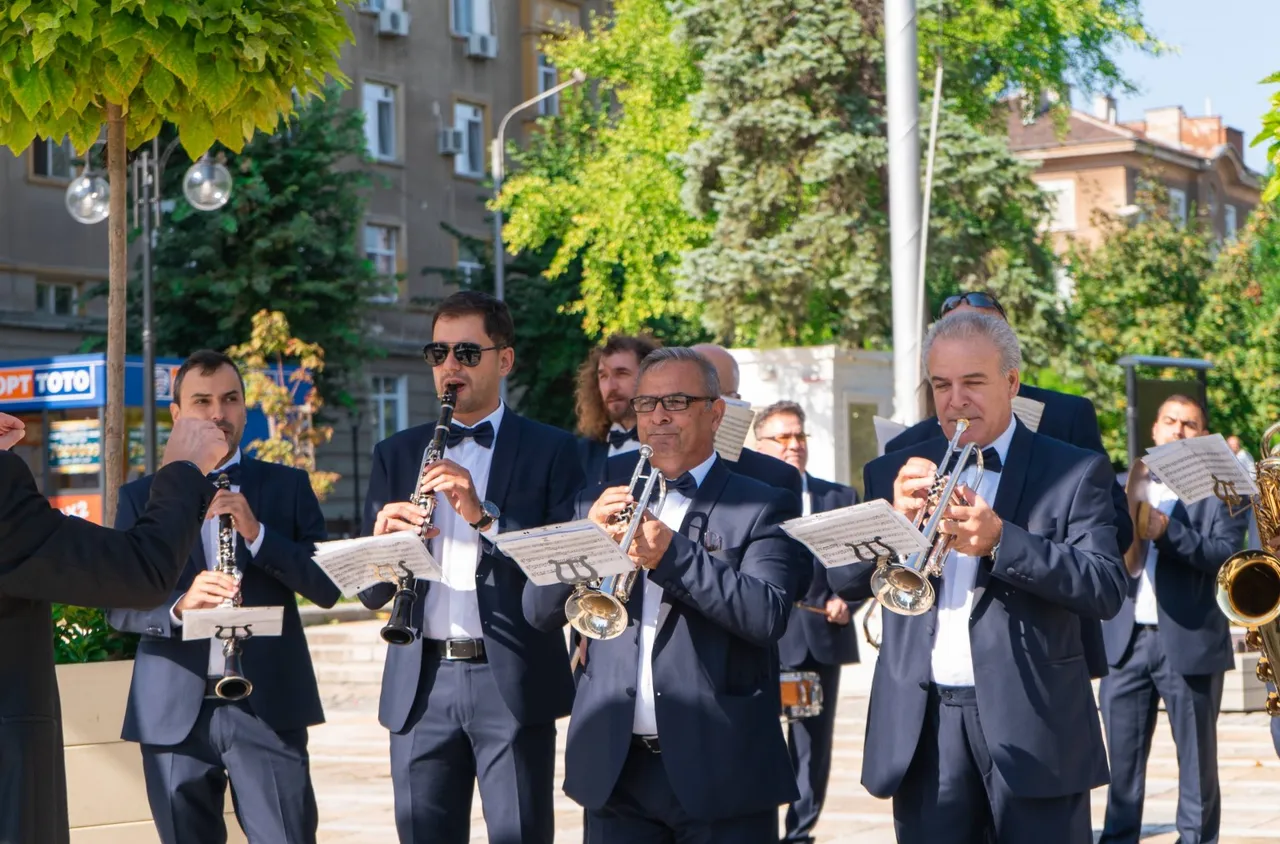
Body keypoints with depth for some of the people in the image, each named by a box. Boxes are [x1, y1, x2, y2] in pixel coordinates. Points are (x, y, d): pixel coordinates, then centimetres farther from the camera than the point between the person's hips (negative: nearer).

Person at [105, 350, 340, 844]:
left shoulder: (287, 486, 10)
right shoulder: (142, 498, 11)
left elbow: (328, 587, 1)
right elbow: (118, 608, 3)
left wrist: (257, 533, -13)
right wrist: (178, 607, -18)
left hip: (269, 705, -1)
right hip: (174, 712, 1)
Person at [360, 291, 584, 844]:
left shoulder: (549, 451, 4)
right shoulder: (397, 455, 14)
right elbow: (370, 592, 10)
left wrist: (484, 516, -19)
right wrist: (383, 541, -13)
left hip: (513, 680, -3)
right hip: (420, 683, 3)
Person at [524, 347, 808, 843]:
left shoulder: (761, 509, 1)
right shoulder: (602, 503, 13)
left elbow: (767, 616, -15)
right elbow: (539, 612, 5)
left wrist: (672, 555, -24)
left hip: (720, 768, -3)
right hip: (614, 769, 3)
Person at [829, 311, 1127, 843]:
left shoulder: (1074, 473, 2)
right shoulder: (896, 475, 12)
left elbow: (1107, 590, -10)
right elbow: (841, 580, 5)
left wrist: (1000, 540, -21)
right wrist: (895, 518, -13)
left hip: (1032, 728, -3)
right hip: (922, 728, 3)